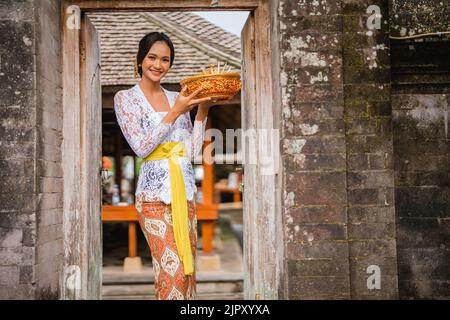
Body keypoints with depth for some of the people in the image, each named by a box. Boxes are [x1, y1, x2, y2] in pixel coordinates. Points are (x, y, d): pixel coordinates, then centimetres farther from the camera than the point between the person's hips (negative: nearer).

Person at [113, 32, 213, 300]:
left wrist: (202, 110, 0)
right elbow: (141, 147, -10)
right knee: (173, 270, -12)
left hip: (185, 191, 5)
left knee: (188, 269, 5)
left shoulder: (178, 99, 13)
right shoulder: (125, 98, 2)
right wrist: (175, 113, -14)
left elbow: (192, 152, 8)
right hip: (154, 193, -5)